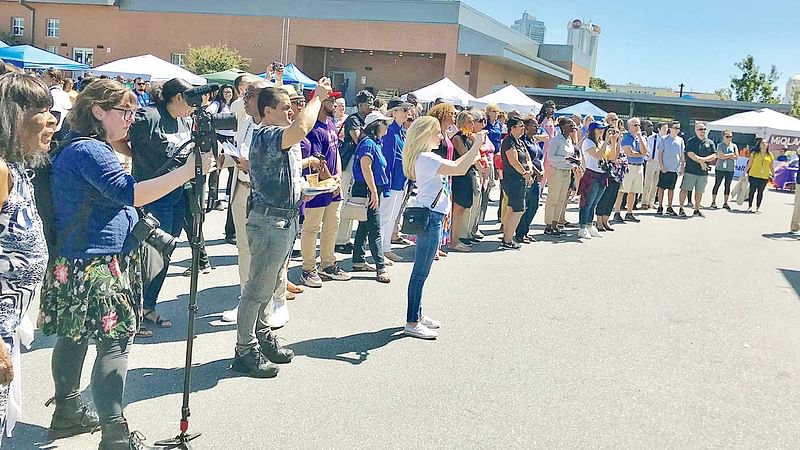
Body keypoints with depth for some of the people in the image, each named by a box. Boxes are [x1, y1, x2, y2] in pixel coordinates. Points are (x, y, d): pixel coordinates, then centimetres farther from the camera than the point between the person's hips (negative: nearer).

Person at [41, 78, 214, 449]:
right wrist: (189, 170, -25)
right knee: (116, 342, -8)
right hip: (96, 268, -11)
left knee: (74, 336, 17)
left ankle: (67, 413, 30)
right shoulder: (89, 151, -18)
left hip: (78, 264, 11)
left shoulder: (82, 149, 15)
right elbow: (131, 194, -26)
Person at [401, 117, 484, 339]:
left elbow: (453, 166, 25)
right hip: (429, 218, -11)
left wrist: (474, 155, 15)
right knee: (421, 272, -5)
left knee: (421, 271, 17)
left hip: (430, 215, 11)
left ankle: (417, 314, 27)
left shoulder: (425, 157, 14)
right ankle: (412, 323, 1)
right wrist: (477, 143, -20)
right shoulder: (426, 159, -18)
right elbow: (460, 169, -28)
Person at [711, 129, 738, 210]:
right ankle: (713, 202, 7)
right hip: (720, 168, -4)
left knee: (727, 186, 7)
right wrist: (731, 155, -6)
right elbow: (721, 156, -16)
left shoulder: (734, 146, 8)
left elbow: (736, 157, -3)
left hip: (730, 169, 4)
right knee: (717, 185, 1)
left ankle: (725, 203, 13)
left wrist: (726, 156, -10)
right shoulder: (720, 145, -4)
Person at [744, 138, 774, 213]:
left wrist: (773, 175, 12)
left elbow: (771, 167, 12)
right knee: (752, 191, 1)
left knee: (760, 192, 6)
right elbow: (749, 164, 3)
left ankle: (758, 207, 12)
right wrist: (745, 172, 0)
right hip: (754, 176, -2)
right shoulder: (754, 153, 1)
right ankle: (750, 206, 9)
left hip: (764, 177, 2)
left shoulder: (770, 155, 7)